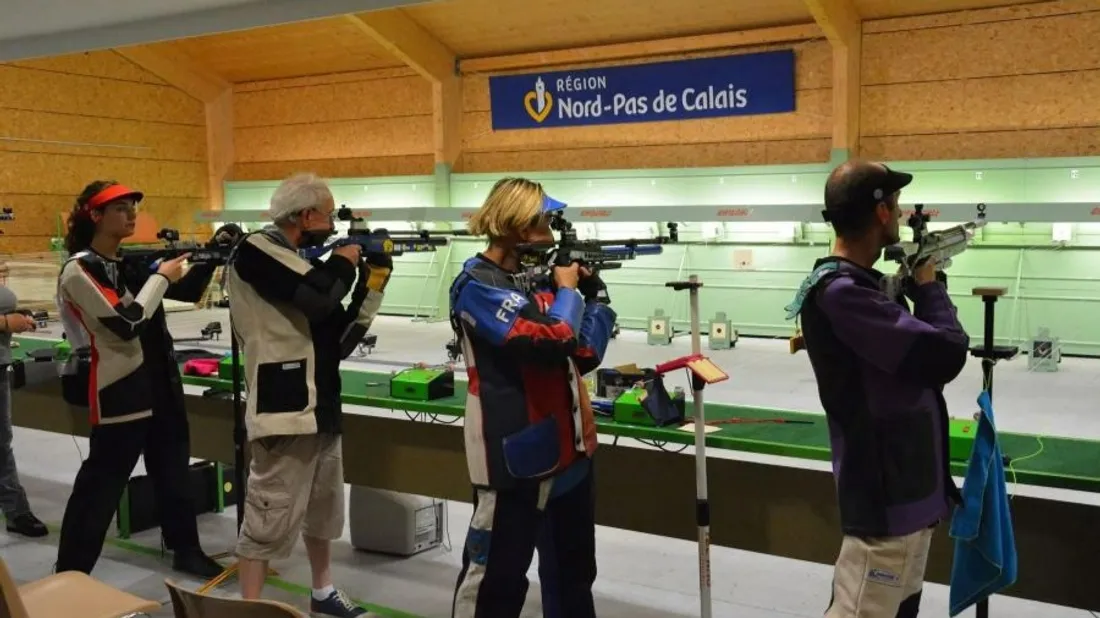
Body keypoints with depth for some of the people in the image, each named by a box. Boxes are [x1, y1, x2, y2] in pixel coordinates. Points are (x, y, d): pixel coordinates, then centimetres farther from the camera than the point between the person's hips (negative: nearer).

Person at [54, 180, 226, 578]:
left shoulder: (131, 264, 10)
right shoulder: (79, 270, -13)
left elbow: (189, 292, 15)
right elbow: (125, 323, -23)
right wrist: (161, 277, -14)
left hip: (162, 383, 8)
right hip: (121, 391, -8)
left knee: (173, 470, 17)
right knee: (101, 482, 0)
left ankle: (186, 550, 31)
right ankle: (68, 575, 14)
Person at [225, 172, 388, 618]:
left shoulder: (303, 262, 15)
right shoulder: (256, 252, -11)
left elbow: (338, 340, 13)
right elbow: (320, 296, -27)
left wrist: (371, 284, 5)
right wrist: (345, 260, -7)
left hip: (320, 409, 10)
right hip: (285, 412, -9)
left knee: (324, 513, 21)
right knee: (269, 522, -4)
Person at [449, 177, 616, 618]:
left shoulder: (536, 279, 11)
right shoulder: (477, 286, -13)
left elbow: (584, 354, 13)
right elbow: (554, 341, -27)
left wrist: (594, 293, 2)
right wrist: (567, 289, -10)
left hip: (567, 449, 9)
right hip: (515, 455, -8)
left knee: (573, 573, 21)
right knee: (496, 577, -1)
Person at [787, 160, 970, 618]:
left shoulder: (864, 284, 9)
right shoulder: (840, 293, -23)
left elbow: (917, 348, 18)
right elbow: (944, 355, -25)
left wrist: (921, 287, 6)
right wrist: (929, 286, -8)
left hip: (909, 486, 10)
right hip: (886, 494, -10)